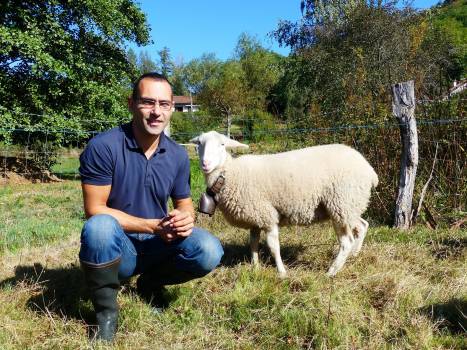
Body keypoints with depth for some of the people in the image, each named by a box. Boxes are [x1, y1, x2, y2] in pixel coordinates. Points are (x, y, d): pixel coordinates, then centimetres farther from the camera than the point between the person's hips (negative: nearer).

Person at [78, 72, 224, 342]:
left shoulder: (178, 155, -2)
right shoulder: (103, 147, -17)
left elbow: (184, 203, 7)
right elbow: (95, 210, -17)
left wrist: (187, 218, -19)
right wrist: (153, 226, -24)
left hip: (158, 246, 4)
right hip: (115, 248, -3)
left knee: (210, 251, -22)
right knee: (100, 226, -37)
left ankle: (151, 282, 9)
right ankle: (106, 310, -10)